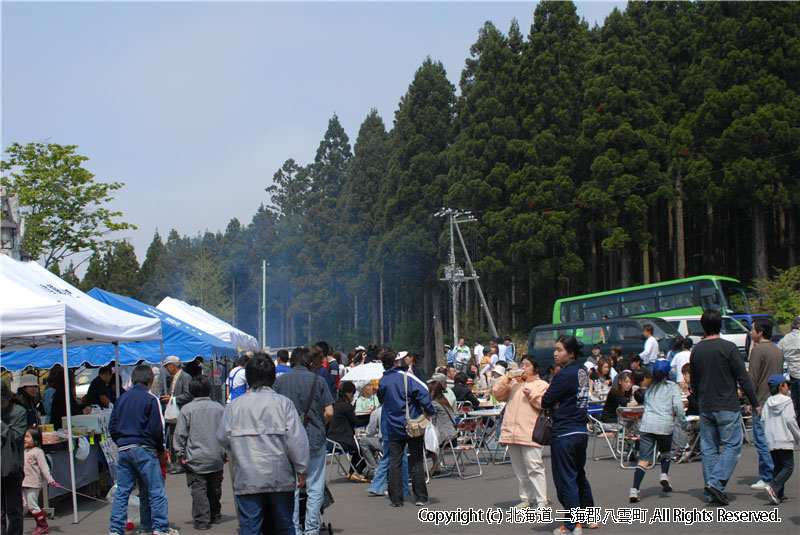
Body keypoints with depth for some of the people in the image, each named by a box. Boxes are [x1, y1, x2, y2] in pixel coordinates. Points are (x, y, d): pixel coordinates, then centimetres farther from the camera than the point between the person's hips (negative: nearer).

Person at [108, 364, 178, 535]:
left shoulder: (121, 399, 10)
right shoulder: (150, 399, -7)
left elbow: (112, 427, 12)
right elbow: (156, 429, -8)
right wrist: (161, 451, 3)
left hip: (123, 450, 6)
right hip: (143, 449, -6)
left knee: (122, 492, 8)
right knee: (155, 491, 1)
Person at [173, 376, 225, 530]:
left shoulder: (186, 409, -5)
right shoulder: (219, 408, 3)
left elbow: (180, 434, -5)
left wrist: (180, 455, 2)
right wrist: (225, 453, 15)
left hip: (195, 459, -4)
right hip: (216, 459, 4)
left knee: (198, 490, 1)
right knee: (215, 489, 17)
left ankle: (202, 520, -1)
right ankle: (215, 516, 27)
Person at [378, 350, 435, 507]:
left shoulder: (382, 381, 5)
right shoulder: (406, 377, -11)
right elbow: (423, 392, -19)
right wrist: (431, 412, -11)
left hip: (393, 428, 3)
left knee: (394, 463, 6)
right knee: (416, 461, 4)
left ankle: (396, 499, 6)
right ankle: (421, 497, 6)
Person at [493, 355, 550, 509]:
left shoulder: (542, 385, 5)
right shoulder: (514, 384, 21)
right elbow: (497, 393, 11)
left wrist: (532, 395, -12)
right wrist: (507, 378, 5)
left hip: (530, 434, -6)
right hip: (512, 433, 6)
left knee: (534, 467, -11)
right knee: (519, 468, 11)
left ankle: (542, 501, -8)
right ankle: (526, 498, 21)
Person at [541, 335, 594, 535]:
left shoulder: (564, 375, -17)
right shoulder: (582, 371, 8)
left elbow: (546, 402, -12)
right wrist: (561, 403, 2)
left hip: (564, 434, -8)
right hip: (582, 431, 9)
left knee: (566, 479, -1)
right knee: (580, 475, 21)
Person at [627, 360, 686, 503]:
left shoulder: (648, 388, 20)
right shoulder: (672, 387, 8)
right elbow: (678, 405, -3)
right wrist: (683, 422, 8)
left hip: (646, 424, 2)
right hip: (665, 425, -2)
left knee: (644, 459, -3)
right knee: (665, 452, 25)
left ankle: (634, 489, -18)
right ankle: (664, 475, 1)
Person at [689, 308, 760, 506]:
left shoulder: (696, 350, 6)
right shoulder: (728, 348, -10)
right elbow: (743, 378, -9)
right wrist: (755, 403, -1)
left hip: (705, 408, 5)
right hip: (727, 407, -5)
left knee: (709, 449, 10)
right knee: (732, 446, 1)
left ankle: (710, 492, 11)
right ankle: (716, 482, -14)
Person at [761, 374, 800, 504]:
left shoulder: (768, 403, 11)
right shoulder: (787, 401, -5)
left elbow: (763, 420, 6)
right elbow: (790, 419, -11)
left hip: (771, 442, 6)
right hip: (785, 441, -6)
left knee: (778, 467, 14)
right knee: (788, 467, -3)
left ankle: (778, 494, 8)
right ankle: (773, 487, -22)